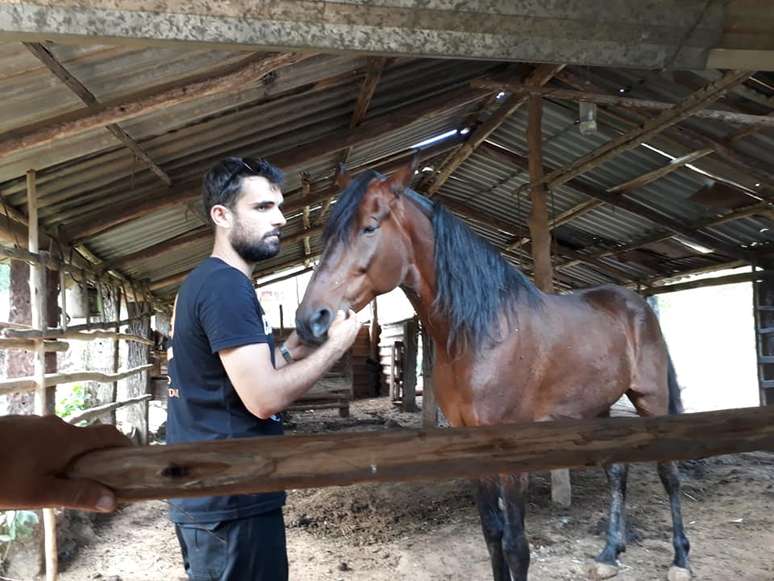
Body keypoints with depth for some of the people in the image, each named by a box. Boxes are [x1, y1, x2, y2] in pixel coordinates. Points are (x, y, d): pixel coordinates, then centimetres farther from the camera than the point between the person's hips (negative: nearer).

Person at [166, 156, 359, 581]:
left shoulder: (203, 281, 13)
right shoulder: (227, 286, -19)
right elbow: (264, 398, -25)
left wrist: (293, 347, 6)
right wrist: (336, 343, -14)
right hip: (231, 501, -10)